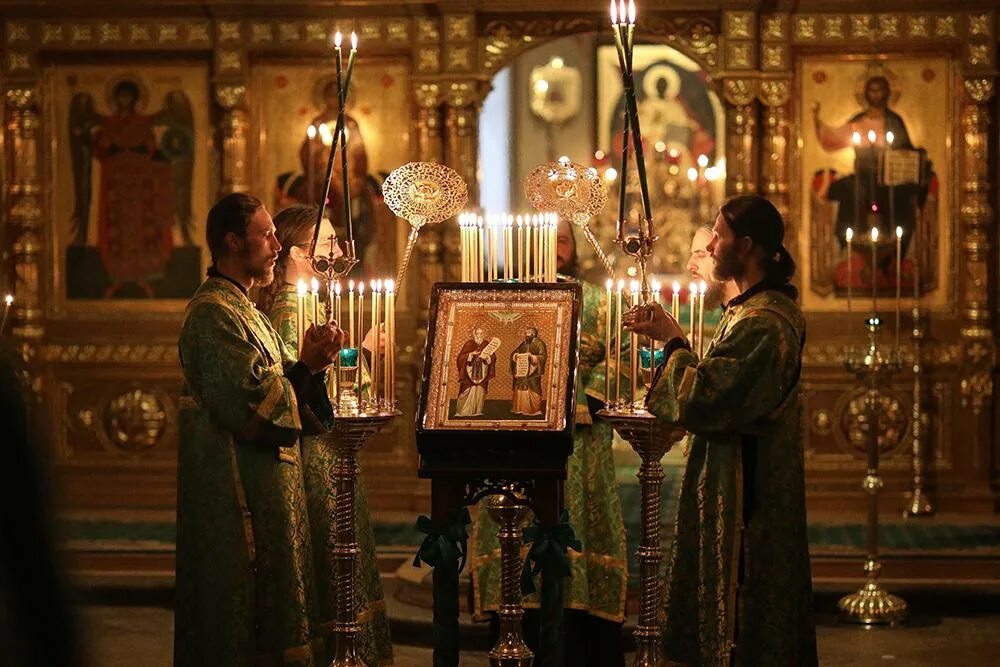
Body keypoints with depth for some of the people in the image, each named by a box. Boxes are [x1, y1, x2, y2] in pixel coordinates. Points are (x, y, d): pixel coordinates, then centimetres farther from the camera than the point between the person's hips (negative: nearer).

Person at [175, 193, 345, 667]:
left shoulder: (242, 309, 19)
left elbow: (272, 385, 16)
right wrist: (305, 366, -11)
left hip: (266, 487, 10)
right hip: (241, 489, -10)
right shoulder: (213, 312, -14)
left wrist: (310, 364, -3)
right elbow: (249, 404, -22)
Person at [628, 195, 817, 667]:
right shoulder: (762, 307, 12)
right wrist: (673, 339, 14)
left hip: (740, 482, -11)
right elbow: (724, 388, 17)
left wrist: (673, 341, -12)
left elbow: (703, 398, -24)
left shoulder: (762, 322, -21)